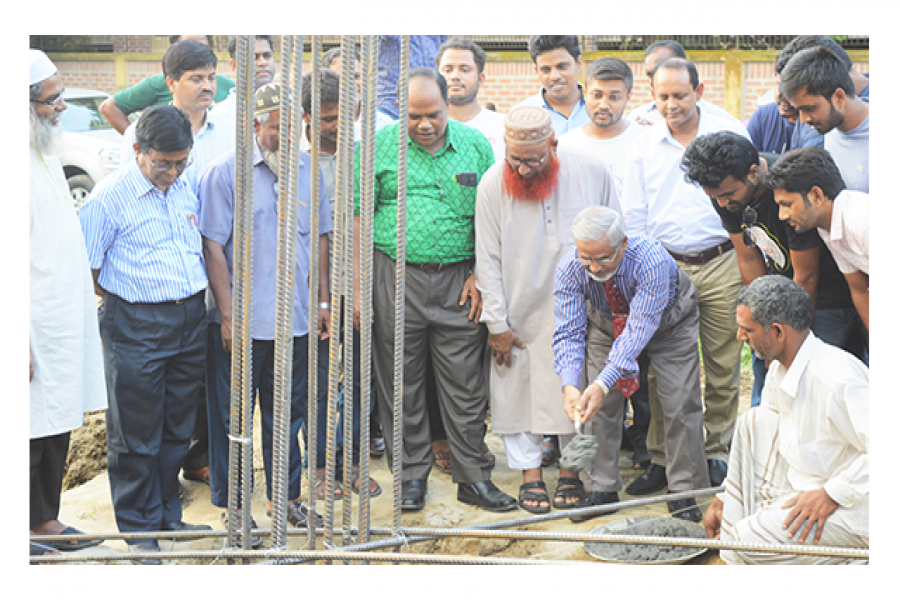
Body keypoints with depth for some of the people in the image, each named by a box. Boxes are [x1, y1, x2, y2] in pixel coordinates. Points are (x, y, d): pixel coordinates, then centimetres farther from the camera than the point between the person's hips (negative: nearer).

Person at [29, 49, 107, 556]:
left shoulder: (49, 152, 12)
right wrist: (18, 344, -21)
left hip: (66, 319, 9)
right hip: (34, 327, -9)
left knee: (59, 423, 16)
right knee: (31, 427, 1)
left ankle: (45, 519, 29)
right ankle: (20, 529, 15)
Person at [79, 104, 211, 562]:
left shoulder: (187, 188, 6)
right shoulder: (109, 197, -11)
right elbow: (86, 271, -7)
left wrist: (192, 301, 13)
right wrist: (128, 300, -3)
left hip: (191, 318, 6)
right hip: (136, 328, -5)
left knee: (177, 428, 14)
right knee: (136, 433, 3)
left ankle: (167, 514, 29)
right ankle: (140, 527, 17)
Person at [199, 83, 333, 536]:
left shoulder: (308, 169, 6)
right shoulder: (226, 170, -8)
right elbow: (213, 246, -9)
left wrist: (323, 301, 12)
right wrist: (228, 314, -13)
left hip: (296, 318, 4)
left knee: (287, 413, 15)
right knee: (233, 415, 6)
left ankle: (285, 495, 29)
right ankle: (231, 503, 19)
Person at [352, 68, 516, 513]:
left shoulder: (476, 145, 6)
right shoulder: (379, 145, 1)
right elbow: (359, 218, 0)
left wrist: (481, 275, -1)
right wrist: (356, 288, -5)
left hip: (458, 280, 1)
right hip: (396, 279, -1)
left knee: (465, 385, 4)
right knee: (400, 383, 6)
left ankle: (473, 478, 15)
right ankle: (412, 476, 19)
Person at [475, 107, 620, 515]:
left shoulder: (591, 171, -9)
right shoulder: (493, 184, -12)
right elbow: (488, 259, -6)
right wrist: (496, 323, -6)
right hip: (521, 311, 0)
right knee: (517, 387, 5)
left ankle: (570, 471, 24)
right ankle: (530, 473, 20)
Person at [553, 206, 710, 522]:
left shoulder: (651, 260, -40)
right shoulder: (569, 268, -29)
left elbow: (639, 329, -42)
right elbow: (568, 333, -27)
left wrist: (604, 384, -50)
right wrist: (569, 384, -44)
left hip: (667, 321, -3)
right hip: (611, 322, 3)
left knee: (680, 404, -9)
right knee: (600, 405, -5)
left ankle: (683, 492, 4)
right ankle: (603, 488, 7)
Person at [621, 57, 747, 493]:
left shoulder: (732, 135, 2)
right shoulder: (643, 146, 7)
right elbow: (634, 215, 11)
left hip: (722, 265, -1)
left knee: (723, 366, 5)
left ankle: (716, 452, 20)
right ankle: (661, 459, 11)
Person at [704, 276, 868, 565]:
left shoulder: (836, 378, -27)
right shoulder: (780, 369, 4)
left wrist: (831, 495, -25)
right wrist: (722, 498, 16)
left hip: (852, 509, -10)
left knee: (745, 548, -20)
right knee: (754, 421, 2)